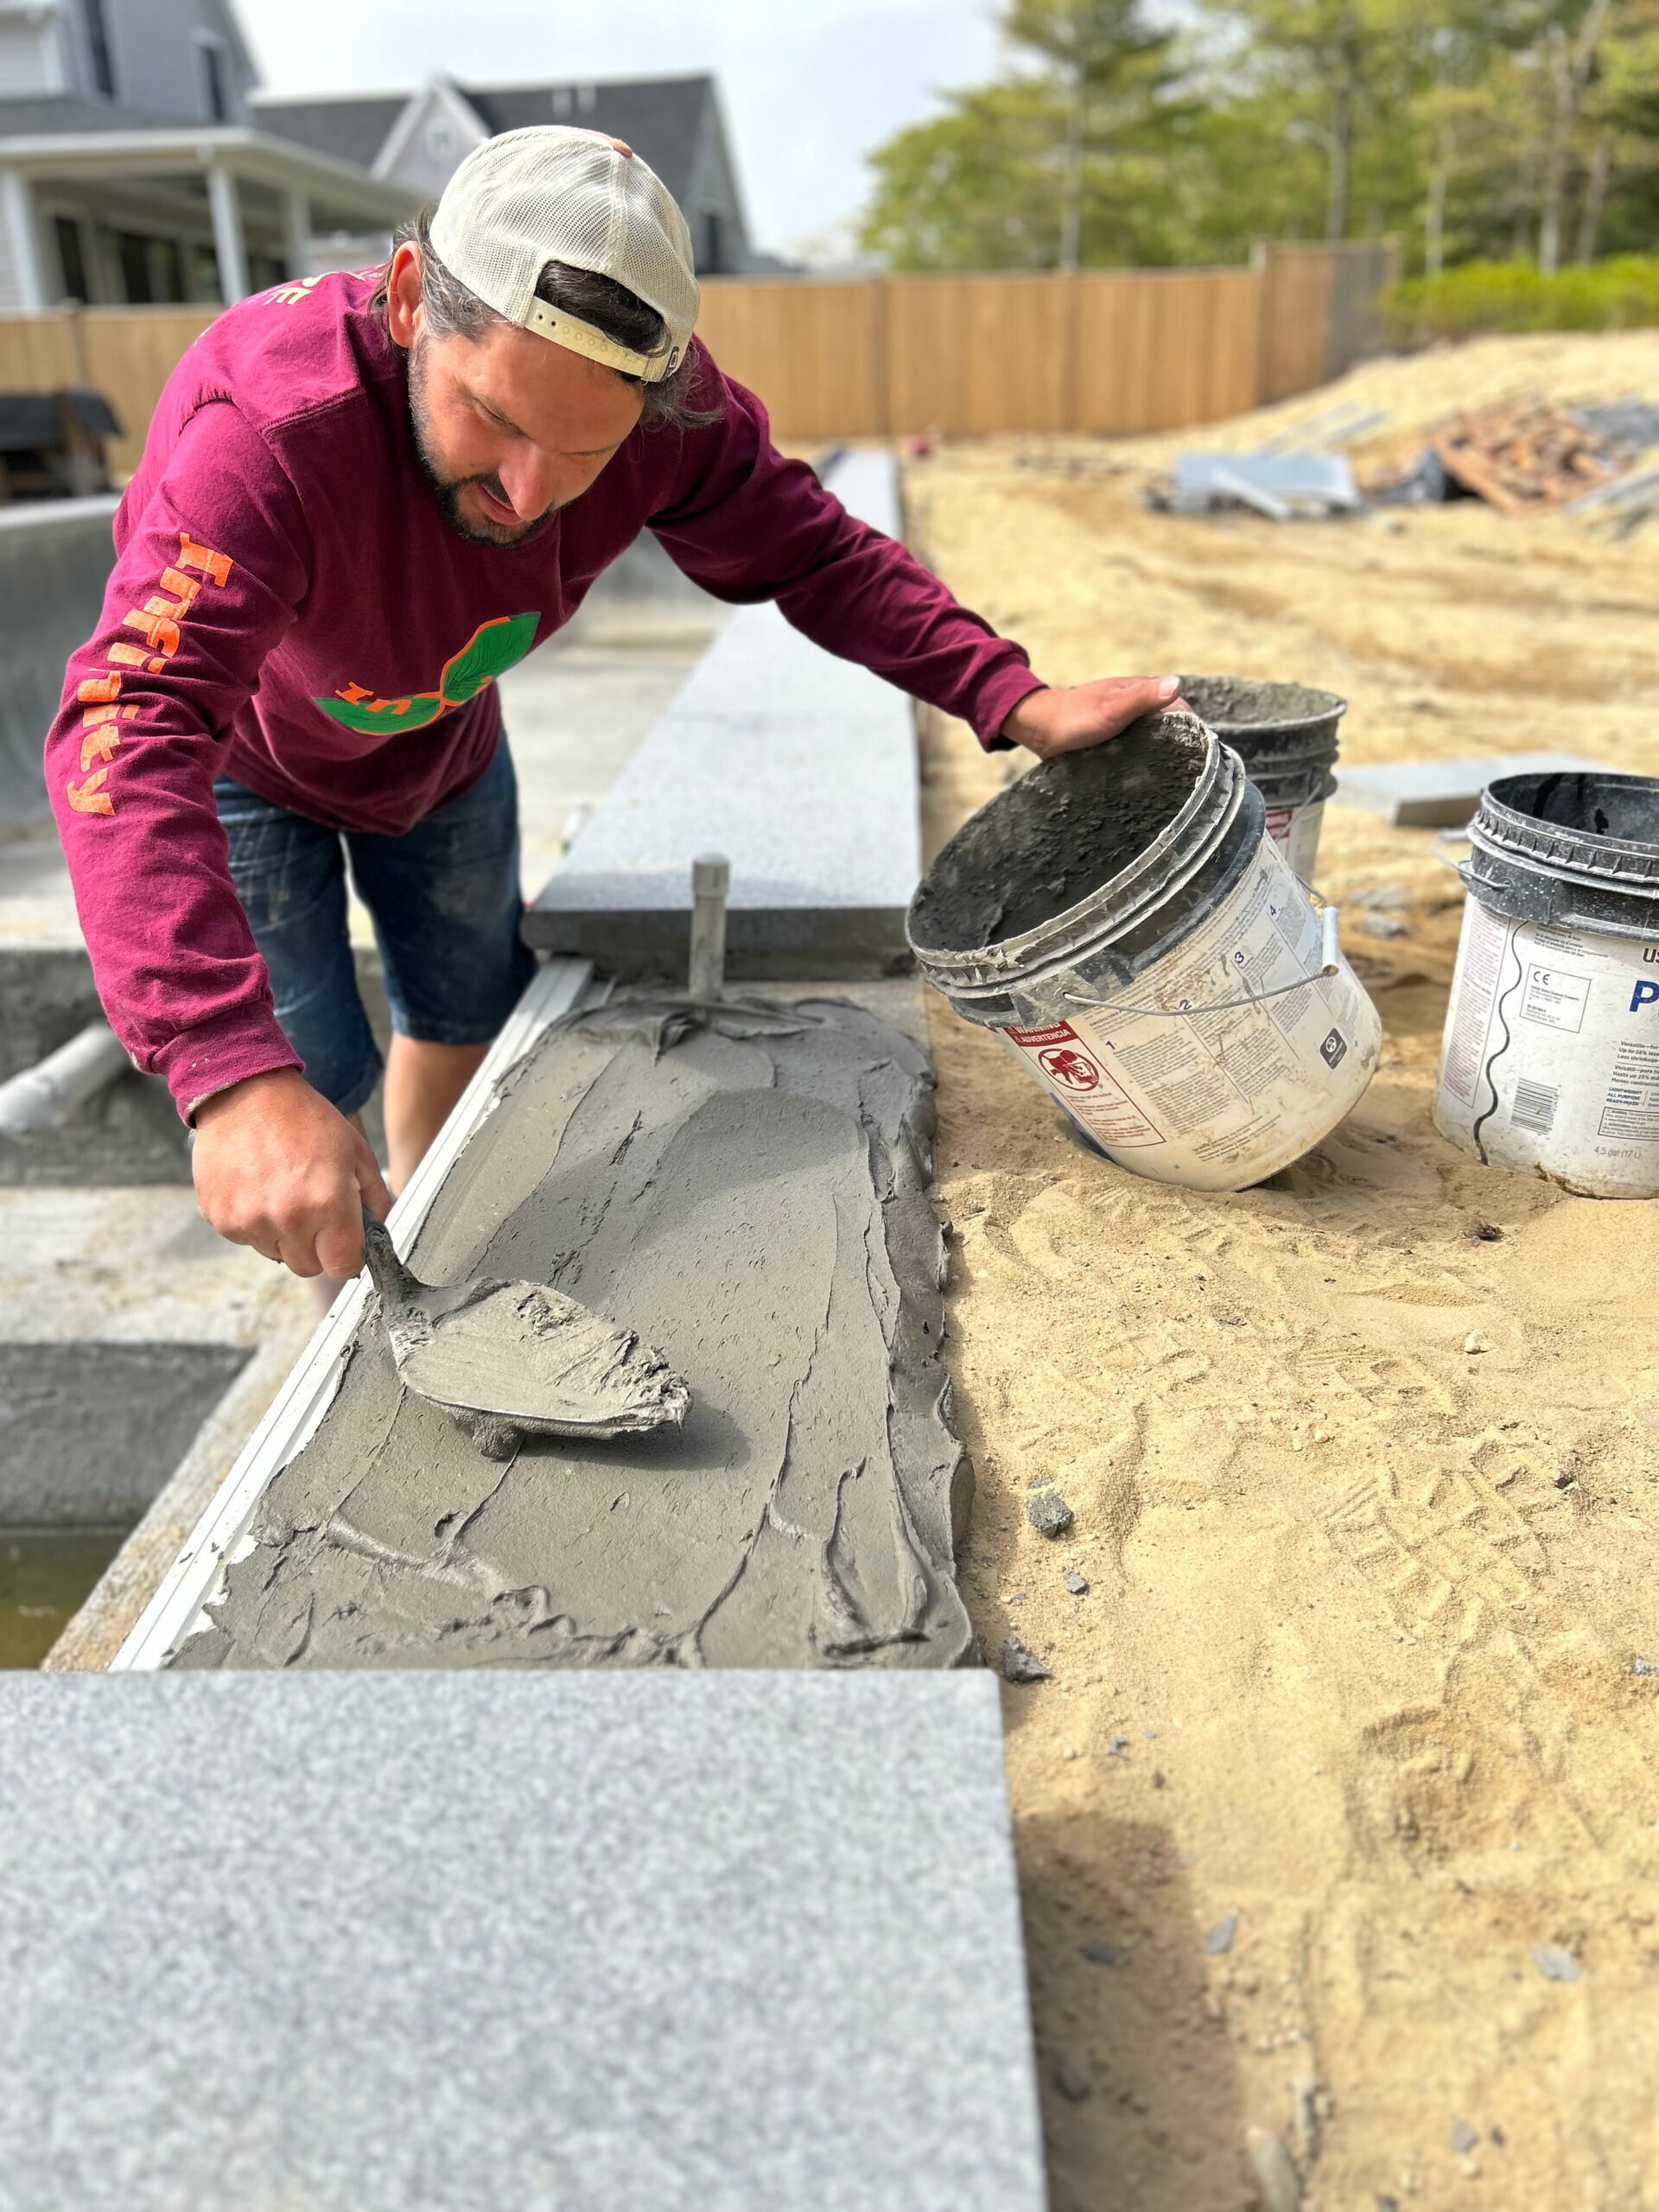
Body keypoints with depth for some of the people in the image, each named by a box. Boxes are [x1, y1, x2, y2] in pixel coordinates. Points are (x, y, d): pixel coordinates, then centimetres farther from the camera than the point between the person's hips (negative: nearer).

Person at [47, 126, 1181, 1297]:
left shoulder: (665, 401, -30)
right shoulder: (267, 431, -44)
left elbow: (812, 552, -17)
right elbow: (132, 731, -54)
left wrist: (1014, 701, -31)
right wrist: (233, 1076, -68)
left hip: (443, 740, 5)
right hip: (246, 761, -4)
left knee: (469, 1003, 16)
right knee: (319, 1074, -3)